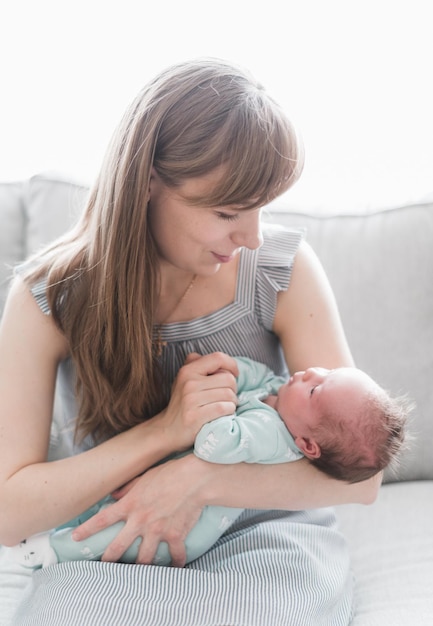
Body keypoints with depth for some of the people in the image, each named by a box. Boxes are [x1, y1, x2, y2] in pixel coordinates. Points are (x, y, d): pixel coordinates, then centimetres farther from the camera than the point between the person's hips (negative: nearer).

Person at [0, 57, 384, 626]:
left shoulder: (284, 268, -12)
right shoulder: (48, 297, -12)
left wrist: (199, 479, -26)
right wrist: (165, 431, -26)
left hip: (263, 532, 1)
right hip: (105, 549, 0)